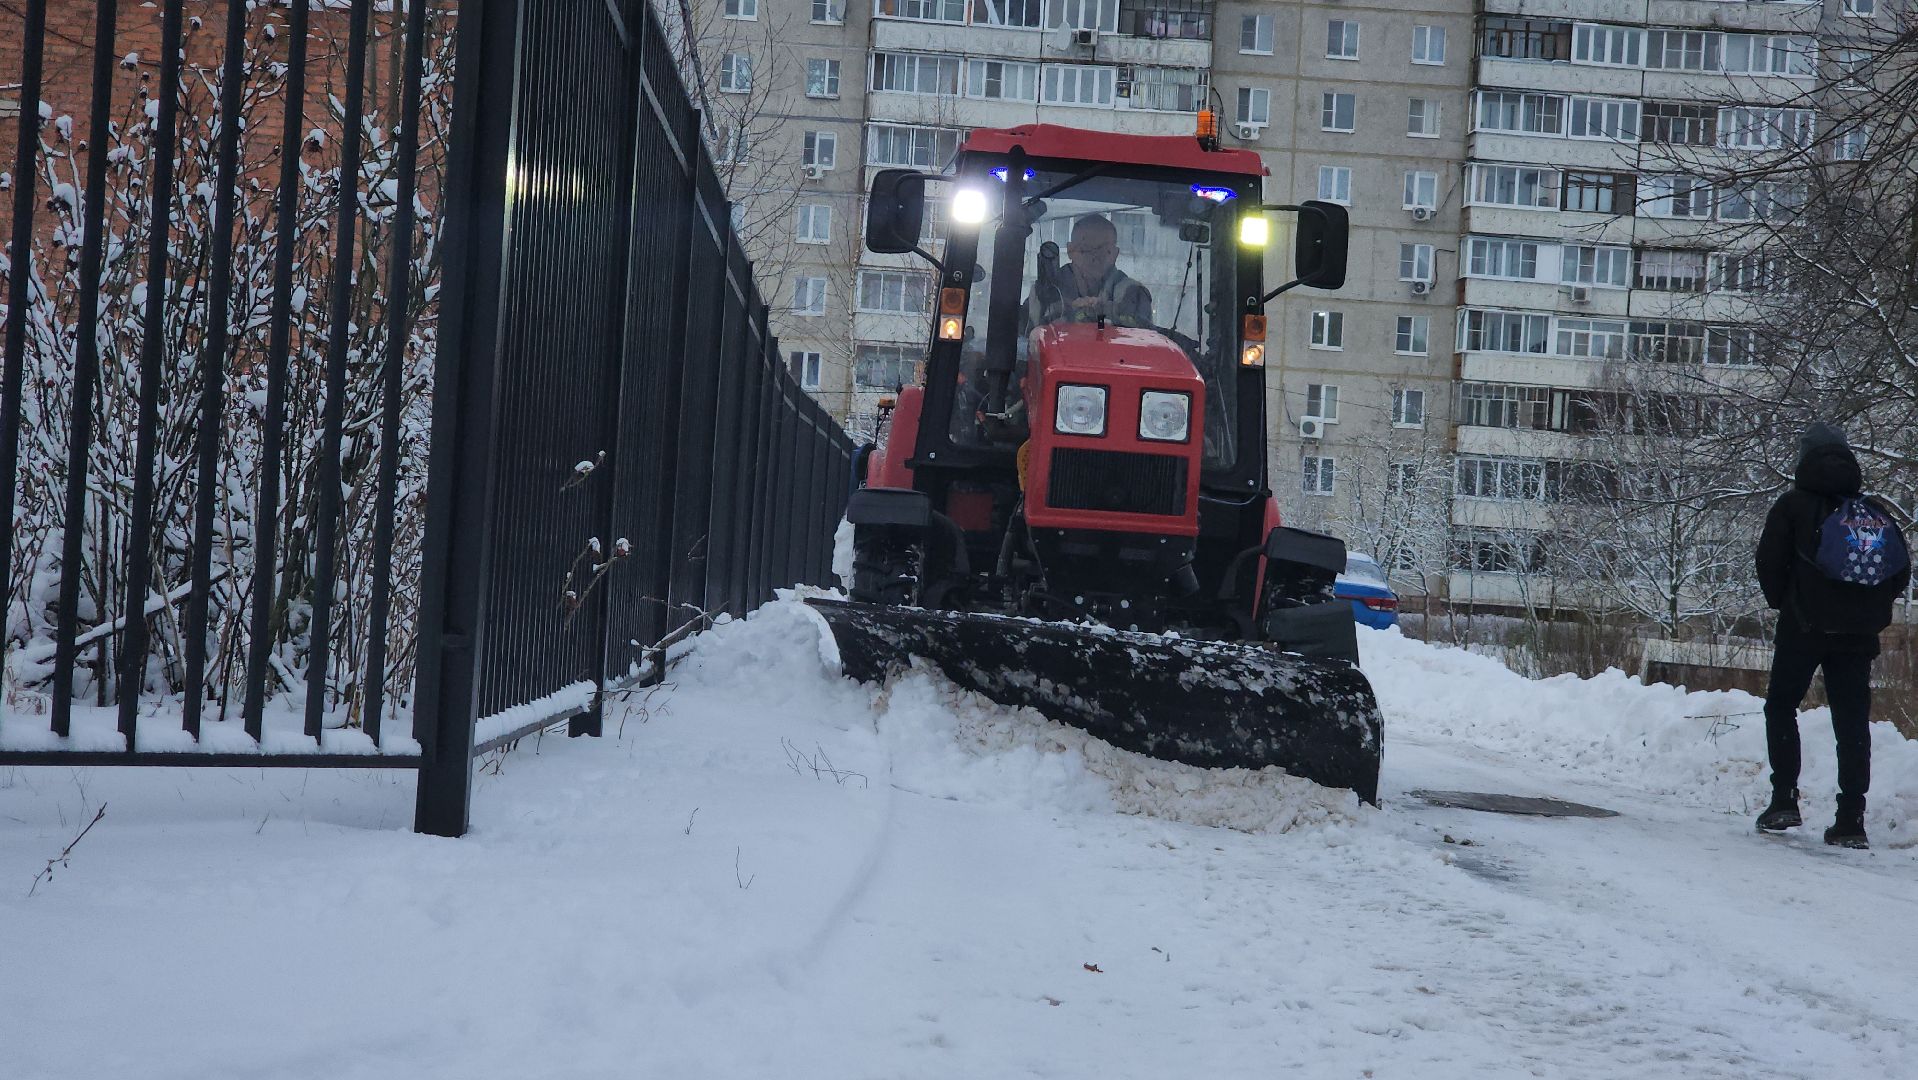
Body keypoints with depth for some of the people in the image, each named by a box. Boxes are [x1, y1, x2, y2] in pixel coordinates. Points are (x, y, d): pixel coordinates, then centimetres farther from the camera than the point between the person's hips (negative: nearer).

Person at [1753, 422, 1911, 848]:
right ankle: (1851, 819, -1)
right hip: (1858, 633, 3)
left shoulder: (1793, 505, -3)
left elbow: (1769, 562, -7)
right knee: (1853, 722, 4)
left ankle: (1784, 799, 2)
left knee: (1781, 706, 12)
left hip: (1804, 626, -3)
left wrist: (1782, 603, 10)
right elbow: (1902, 571, 9)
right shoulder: (1874, 510, 8)